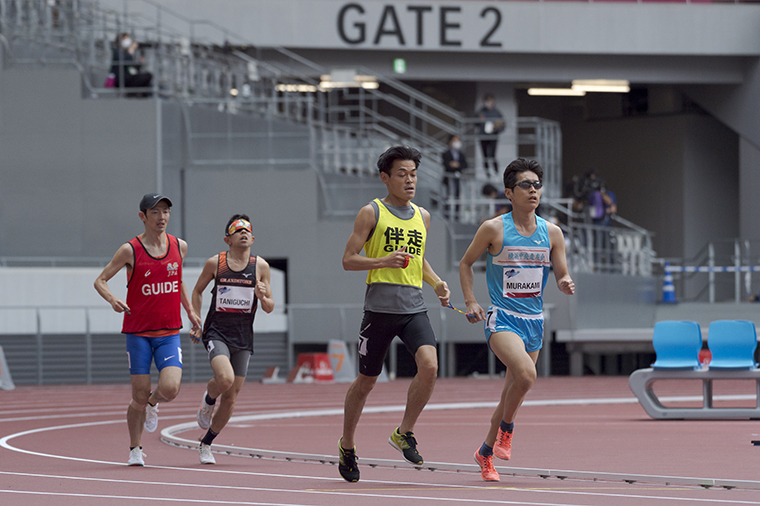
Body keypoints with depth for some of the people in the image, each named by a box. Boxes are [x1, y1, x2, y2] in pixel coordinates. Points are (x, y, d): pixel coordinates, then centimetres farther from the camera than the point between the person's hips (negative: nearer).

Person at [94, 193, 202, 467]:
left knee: (170, 388, -17)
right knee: (139, 397, -2)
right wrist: (112, 299, -21)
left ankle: (153, 403, 19)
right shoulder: (130, 250, -6)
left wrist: (190, 311, 18)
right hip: (138, 333, -2)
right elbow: (100, 281, -1)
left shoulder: (179, 247, 5)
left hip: (169, 333, 3)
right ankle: (135, 450, 18)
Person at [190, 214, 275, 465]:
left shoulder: (261, 266, 2)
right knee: (225, 378, -29)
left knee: (231, 398, 3)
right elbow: (198, 290, 14)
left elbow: (270, 308, 6)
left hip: (243, 338, 3)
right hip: (217, 332, -3)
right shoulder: (215, 263, -2)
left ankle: (206, 444, 22)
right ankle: (208, 400, 6)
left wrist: (262, 297, -16)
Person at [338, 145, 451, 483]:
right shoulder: (371, 213, -1)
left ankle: (404, 434, -2)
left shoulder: (422, 217, 15)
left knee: (429, 365, -20)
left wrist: (437, 283, 11)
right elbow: (348, 260, -2)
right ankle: (347, 445, 27)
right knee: (366, 381, 6)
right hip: (379, 307, -4)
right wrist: (384, 261, -18)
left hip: (414, 308, 4)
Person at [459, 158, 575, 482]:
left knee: (513, 390, 11)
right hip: (502, 318, -5)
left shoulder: (552, 233, 4)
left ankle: (486, 453, 30)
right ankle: (506, 430, -4)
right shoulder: (494, 229, -6)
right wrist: (470, 301, -4)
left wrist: (566, 284, -14)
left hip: (534, 321, 5)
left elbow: (561, 276, 10)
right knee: (525, 373, -30)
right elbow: (466, 263, 7)